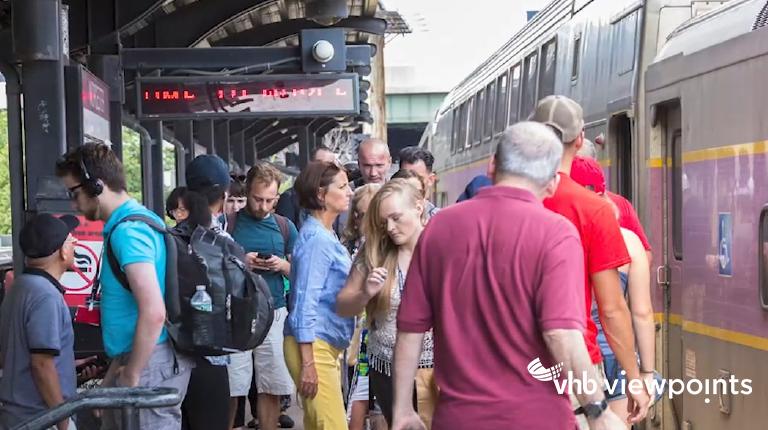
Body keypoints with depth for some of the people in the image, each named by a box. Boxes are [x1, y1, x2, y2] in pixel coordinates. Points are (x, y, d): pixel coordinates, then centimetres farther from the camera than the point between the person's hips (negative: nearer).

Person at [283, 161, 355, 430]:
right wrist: (308, 363, -21)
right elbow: (305, 302, -19)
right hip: (313, 347, -10)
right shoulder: (316, 238, -14)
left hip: (328, 346, 10)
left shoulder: (326, 235, 15)